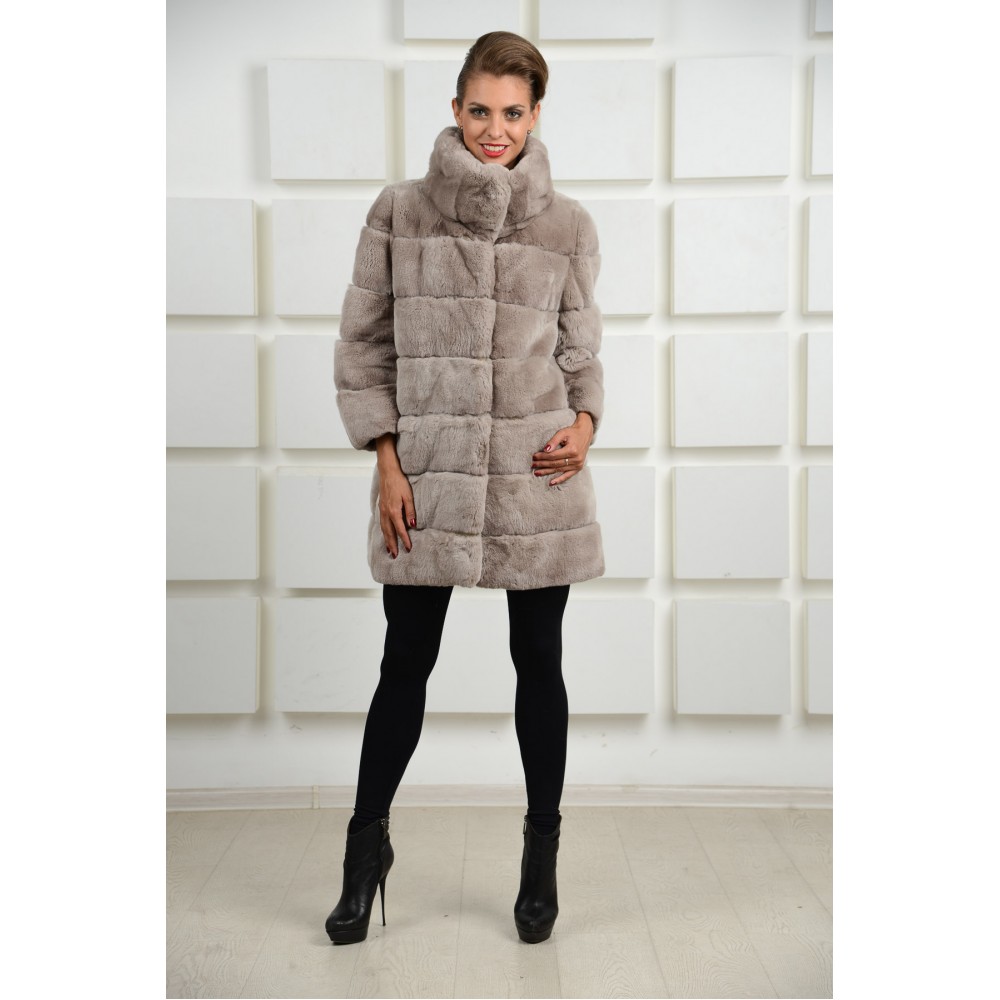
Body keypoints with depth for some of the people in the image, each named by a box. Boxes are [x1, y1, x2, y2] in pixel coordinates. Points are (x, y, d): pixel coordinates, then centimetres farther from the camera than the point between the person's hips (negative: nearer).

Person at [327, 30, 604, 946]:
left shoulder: (568, 225, 5)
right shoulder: (399, 212, 2)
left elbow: (583, 348, 12)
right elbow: (362, 344, 4)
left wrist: (587, 420, -7)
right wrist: (387, 462, -3)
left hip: (537, 477, 1)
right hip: (426, 479, 0)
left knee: (539, 663, 10)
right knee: (407, 662, 8)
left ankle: (542, 852, 27)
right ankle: (367, 845, 28)